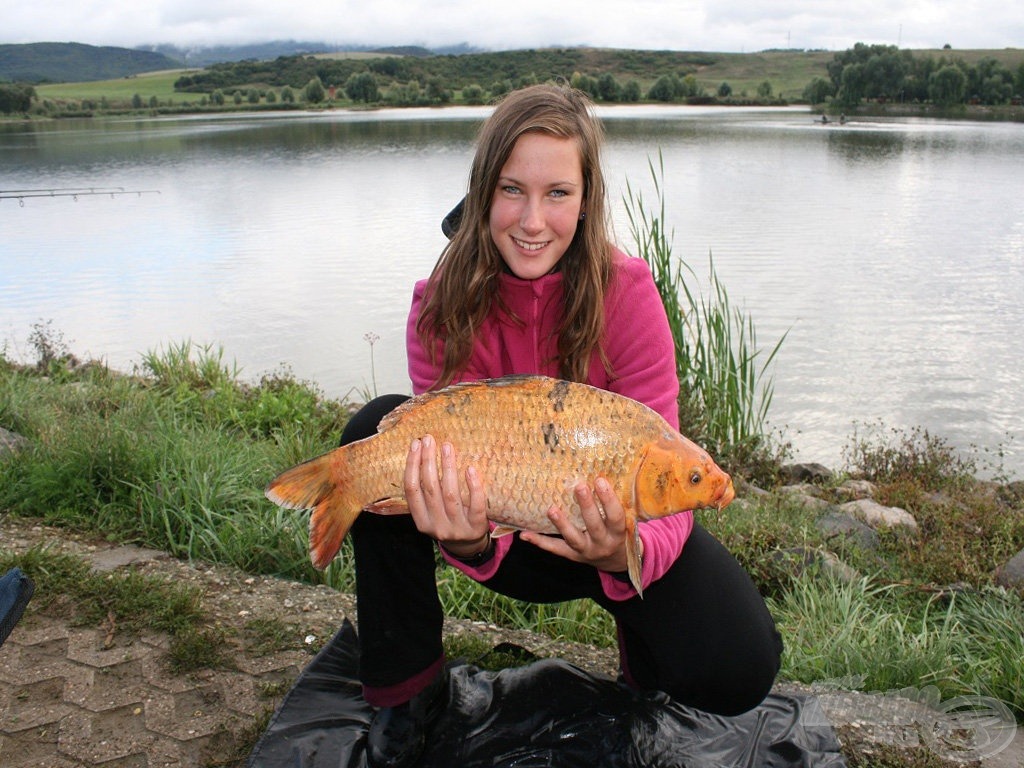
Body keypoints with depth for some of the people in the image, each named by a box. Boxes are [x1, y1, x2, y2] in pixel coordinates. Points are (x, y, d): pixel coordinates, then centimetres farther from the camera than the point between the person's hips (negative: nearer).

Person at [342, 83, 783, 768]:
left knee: (736, 672, -27)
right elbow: (453, 455, -18)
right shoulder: (443, 305, -15)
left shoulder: (625, 290, -20)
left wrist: (625, 550, -45)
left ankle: (640, 640, 13)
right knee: (377, 430, -23)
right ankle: (410, 686, -5)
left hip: (610, 530, -2)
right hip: (505, 537, 2)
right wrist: (467, 540, -42)